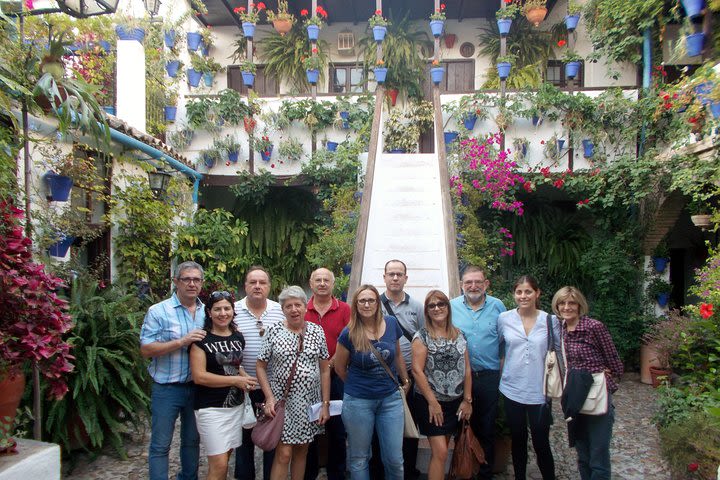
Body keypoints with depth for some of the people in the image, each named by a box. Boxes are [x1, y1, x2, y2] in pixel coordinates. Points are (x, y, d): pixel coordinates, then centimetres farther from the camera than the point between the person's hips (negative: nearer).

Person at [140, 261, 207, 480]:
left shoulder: (207, 312, 5)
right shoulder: (158, 311, -9)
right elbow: (146, 350, -15)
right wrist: (181, 342, -23)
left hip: (197, 386, 5)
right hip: (167, 388, -4)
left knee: (192, 441, 19)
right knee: (160, 445, 6)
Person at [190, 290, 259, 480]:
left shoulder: (238, 337, 7)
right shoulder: (202, 339, -10)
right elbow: (198, 376, -17)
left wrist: (245, 377, 2)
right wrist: (236, 380, -16)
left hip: (236, 405, 6)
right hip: (211, 408, -6)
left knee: (223, 459, 15)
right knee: (219, 465, -6)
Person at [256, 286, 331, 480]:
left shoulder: (317, 331, 1)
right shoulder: (274, 331, -5)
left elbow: (324, 370, 3)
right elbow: (261, 367, -1)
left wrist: (325, 404, 1)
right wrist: (269, 398, -10)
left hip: (309, 403, 3)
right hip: (281, 401, -2)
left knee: (301, 450, 13)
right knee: (284, 454, -3)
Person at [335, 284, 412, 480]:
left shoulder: (391, 323, -4)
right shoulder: (349, 333, -12)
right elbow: (340, 368, 2)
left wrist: (405, 381, 17)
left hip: (391, 398, 2)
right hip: (358, 402, -2)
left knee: (394, 459, 8)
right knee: (359, 458, 12)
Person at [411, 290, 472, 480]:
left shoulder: (459, 335, 6)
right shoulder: (422, 336, -8)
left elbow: (466, 369, 7)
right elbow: (417, 370, -13)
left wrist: (467, 400, 3)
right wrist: (433, 402, -14)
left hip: (455, 402, 5)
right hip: (430, 402, -4)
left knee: (441, 450, 15)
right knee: (440, 452, -7)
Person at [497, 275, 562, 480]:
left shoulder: (550, 320, -4)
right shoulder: (504, 319, -3)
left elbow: (559, 353, 2)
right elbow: (496, 348, 8)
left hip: (540, 392, -1)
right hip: (512, 390, 1)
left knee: (541, 443, 6)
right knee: (518, 441, 15)